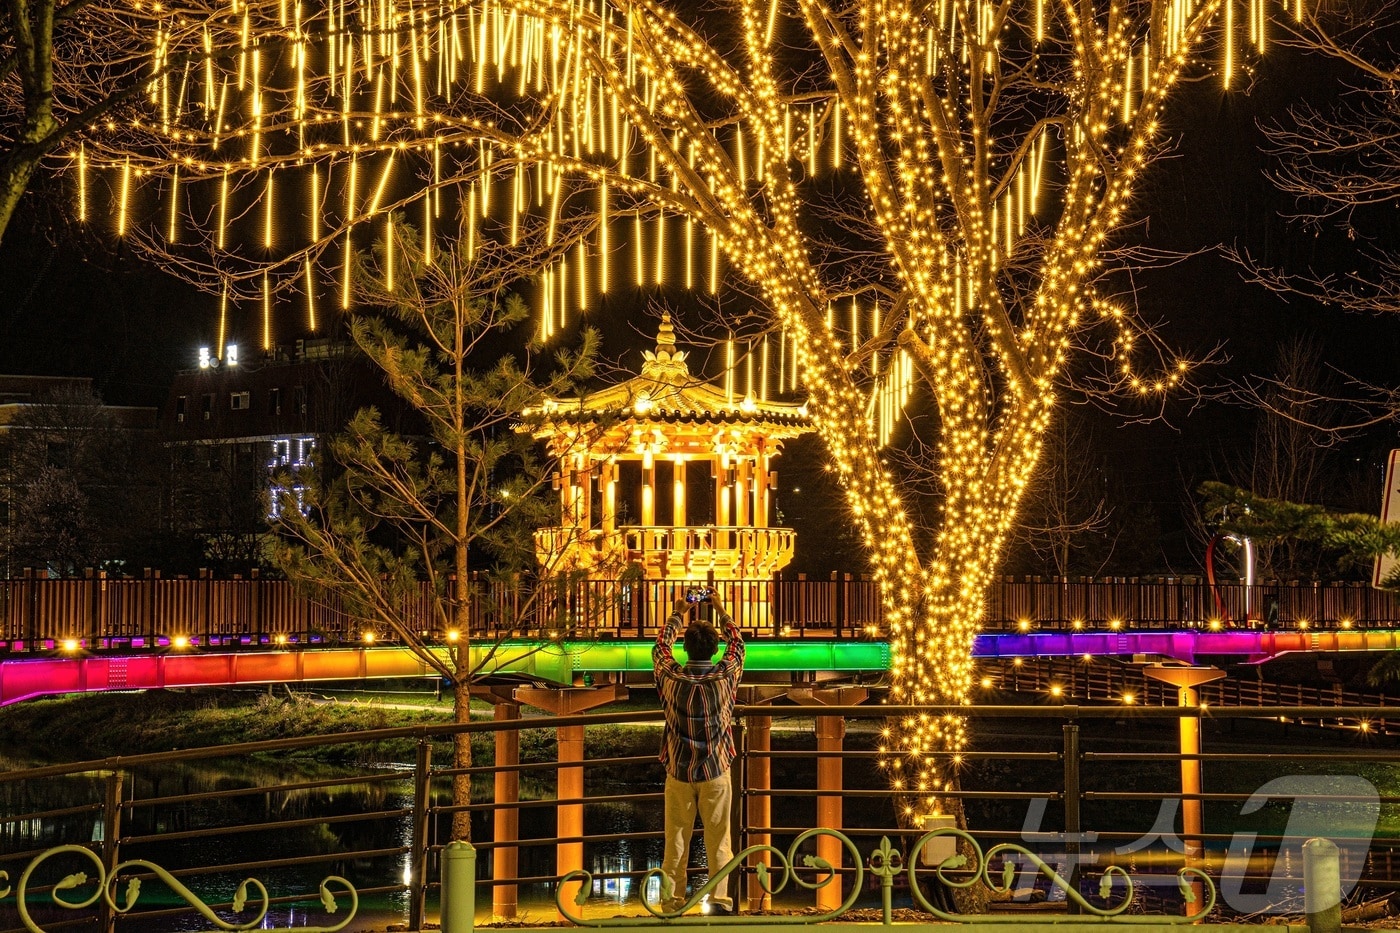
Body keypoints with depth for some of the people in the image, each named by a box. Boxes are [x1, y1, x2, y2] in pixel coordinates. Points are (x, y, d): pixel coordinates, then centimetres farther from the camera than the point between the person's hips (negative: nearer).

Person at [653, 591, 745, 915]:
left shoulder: (672, 679, -12)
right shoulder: (725, 677, -12)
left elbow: (660, 646, 8)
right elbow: (737, 644, 8)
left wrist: (677, 615, 20)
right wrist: (721, 611, 19)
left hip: (678, 772, 0)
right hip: (716, 772, 0)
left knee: (676, 842, 6)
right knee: (718, 841, 6)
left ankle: (672, 904, 8)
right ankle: (720, 901, 4)